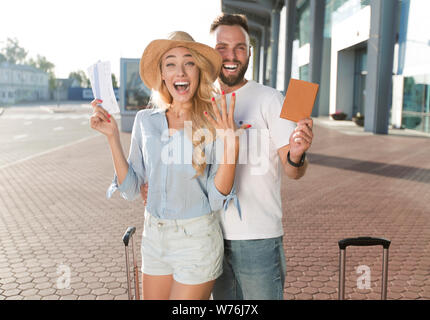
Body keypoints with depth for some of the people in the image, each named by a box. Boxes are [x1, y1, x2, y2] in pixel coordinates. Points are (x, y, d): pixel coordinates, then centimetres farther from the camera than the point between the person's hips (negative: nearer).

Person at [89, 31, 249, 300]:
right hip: (154, 237, 4)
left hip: (197, 240, -4)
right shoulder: (146, 121, 0)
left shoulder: (214, 124, -11)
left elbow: (217, 199, -13)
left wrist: (230, 145, -25)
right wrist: (113, 136, -5)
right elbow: (130, 189, 2)